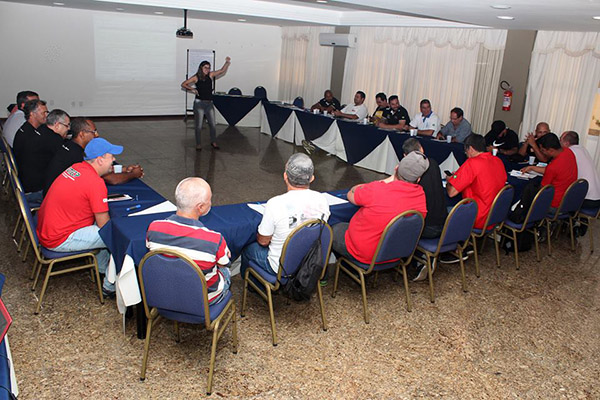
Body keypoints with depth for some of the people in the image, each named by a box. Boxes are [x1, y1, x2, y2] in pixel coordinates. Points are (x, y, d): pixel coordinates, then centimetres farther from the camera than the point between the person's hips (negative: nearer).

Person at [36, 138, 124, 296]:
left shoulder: (76, 167, 2)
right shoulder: (95, 183, -24)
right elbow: (104, 224, -19)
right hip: (59, 240, -10)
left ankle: (101, 269, 32)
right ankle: (110, 287, 6)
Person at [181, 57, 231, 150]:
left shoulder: (210, 75, 7)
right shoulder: (196, 77, -2)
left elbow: (222, 71, 7)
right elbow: (183, 84, 1)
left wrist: (227, 63, -7)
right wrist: (192, 89, -12)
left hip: (209, 103, 4)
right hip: (199, 103, -3)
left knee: (213, 124, 5)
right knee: (198, 125, 2)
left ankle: (213, 142, 22)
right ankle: (198, 144, 14)